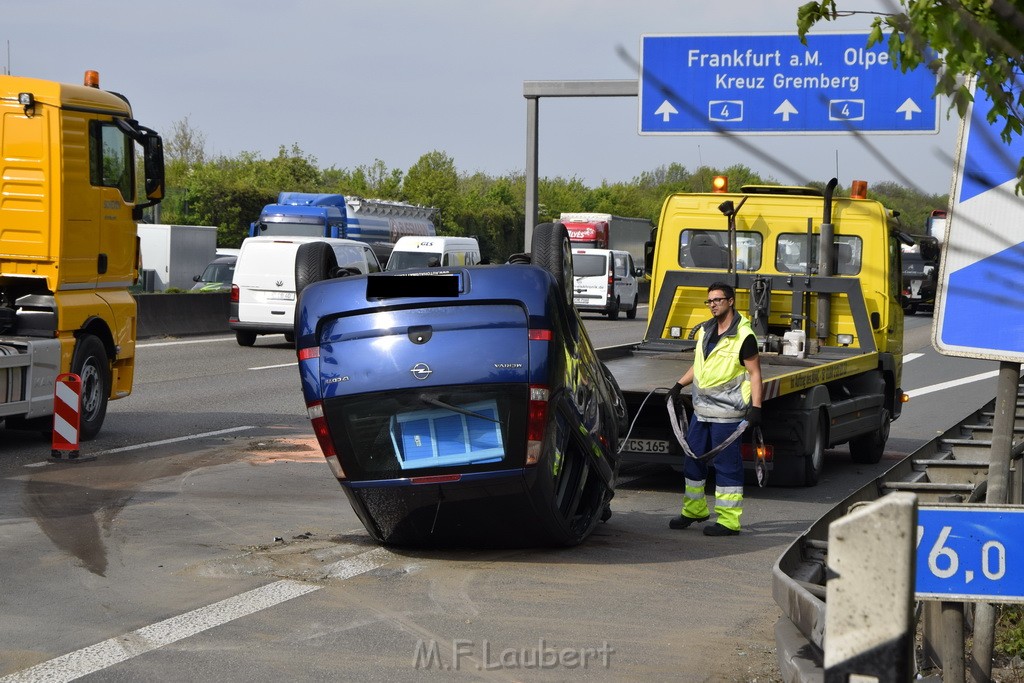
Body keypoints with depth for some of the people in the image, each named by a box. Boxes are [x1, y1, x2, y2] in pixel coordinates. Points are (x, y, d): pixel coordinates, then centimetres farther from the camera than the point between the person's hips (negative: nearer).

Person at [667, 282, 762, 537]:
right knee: (693, 458, 14)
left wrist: (755, 406, -18)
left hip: (727, 414, -8)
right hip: (701, 409, 8)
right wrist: (680, 385, 17)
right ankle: (694, 510, 30)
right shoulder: (705, 331, 12)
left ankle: (728, 521, 0)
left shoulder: (744, 336, -11)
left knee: (727, 465, -5)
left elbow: (754, 373, -11)